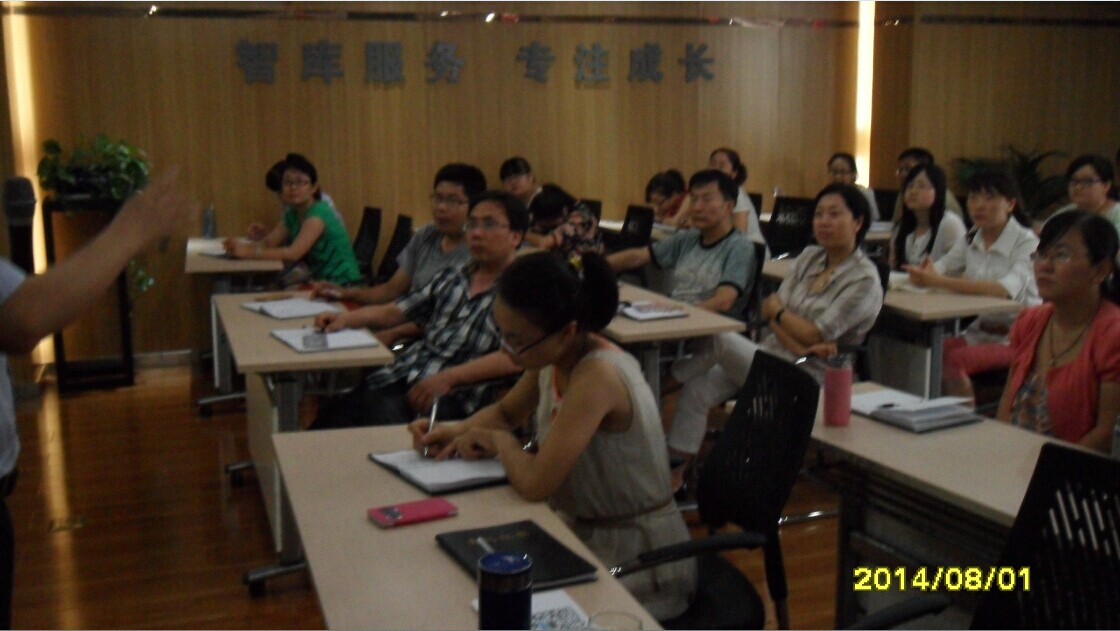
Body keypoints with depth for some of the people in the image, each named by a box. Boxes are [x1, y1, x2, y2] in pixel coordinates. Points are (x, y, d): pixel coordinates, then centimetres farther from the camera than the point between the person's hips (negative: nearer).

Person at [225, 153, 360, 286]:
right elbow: (267, 243, 3)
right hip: (319, 280, 7)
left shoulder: (318, 213, -18)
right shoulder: (292, 214, 7)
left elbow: (293, 253, -26)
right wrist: (241, 246, -17)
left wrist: (248, 252, -28)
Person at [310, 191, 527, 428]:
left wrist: (448, 377, -23)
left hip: (451, 397, -6)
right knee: (329, 417, -18)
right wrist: (346, 318, 8)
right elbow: (393, 312, 26)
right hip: (398, 378, 6)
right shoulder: (451, 277, 20)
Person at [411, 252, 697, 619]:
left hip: (637, 560, -7)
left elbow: (535, 482, -30)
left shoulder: (597, 376, -28)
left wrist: (498, 441, -11)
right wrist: (458, 431, -2)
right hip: (583, 532, 7)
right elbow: (505, 412, 16)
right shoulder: (553, 358, -4)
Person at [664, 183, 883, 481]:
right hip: (771, 352, 7)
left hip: (807, 375, -7)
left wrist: (777, 311, 0)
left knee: (720, 336, -22)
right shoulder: (809, 258, 11)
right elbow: (771, 310, 1)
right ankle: (673, 475, -9)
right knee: (698, 388, -14)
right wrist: (800, 347, -17)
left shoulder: (865, 280, -10)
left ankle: (673, 375, 7)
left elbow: (815, 335, -14)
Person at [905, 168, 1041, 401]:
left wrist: (939, 282, -37)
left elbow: (1006, 289, -29)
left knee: (955, 359, -29)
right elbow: (941, 268, 1)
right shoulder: (972, 238, 8)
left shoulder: (1026, 242, -13)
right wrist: (923, 274, -26)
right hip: (981, 331, 6)